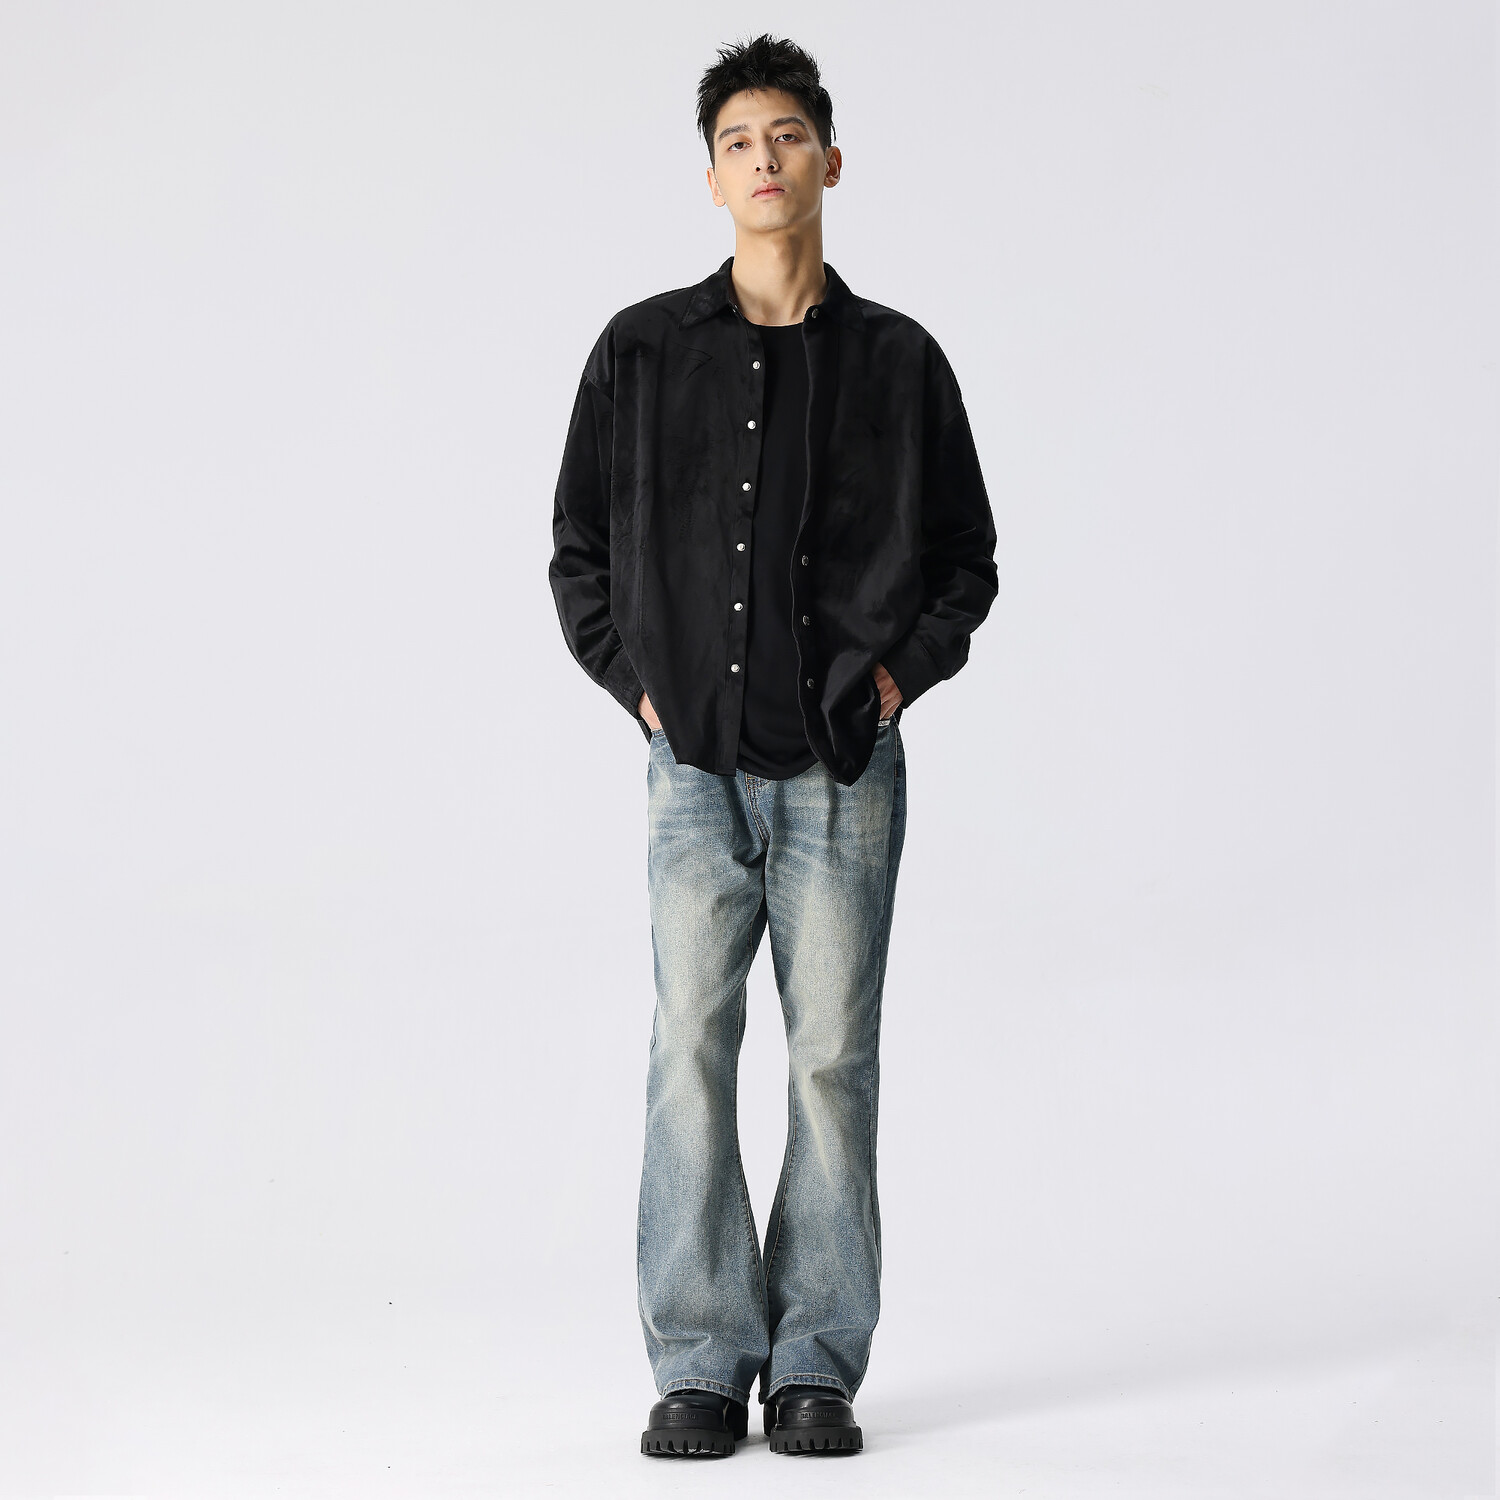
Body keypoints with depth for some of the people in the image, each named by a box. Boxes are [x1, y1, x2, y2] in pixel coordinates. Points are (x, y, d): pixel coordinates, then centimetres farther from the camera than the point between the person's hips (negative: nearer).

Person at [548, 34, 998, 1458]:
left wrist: (902, 669, -2)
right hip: (697, 763, 0)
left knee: (833, 1059, 1)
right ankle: (701, 1364, 3)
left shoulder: (898, 360, 6)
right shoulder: (642, 351, 6)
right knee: (691, 1050, -4)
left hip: (843, 766, 0)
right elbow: (578, 548, 13)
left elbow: (967, 558, 12)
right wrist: (632, 677, 2)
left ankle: (817, 1363, 9)